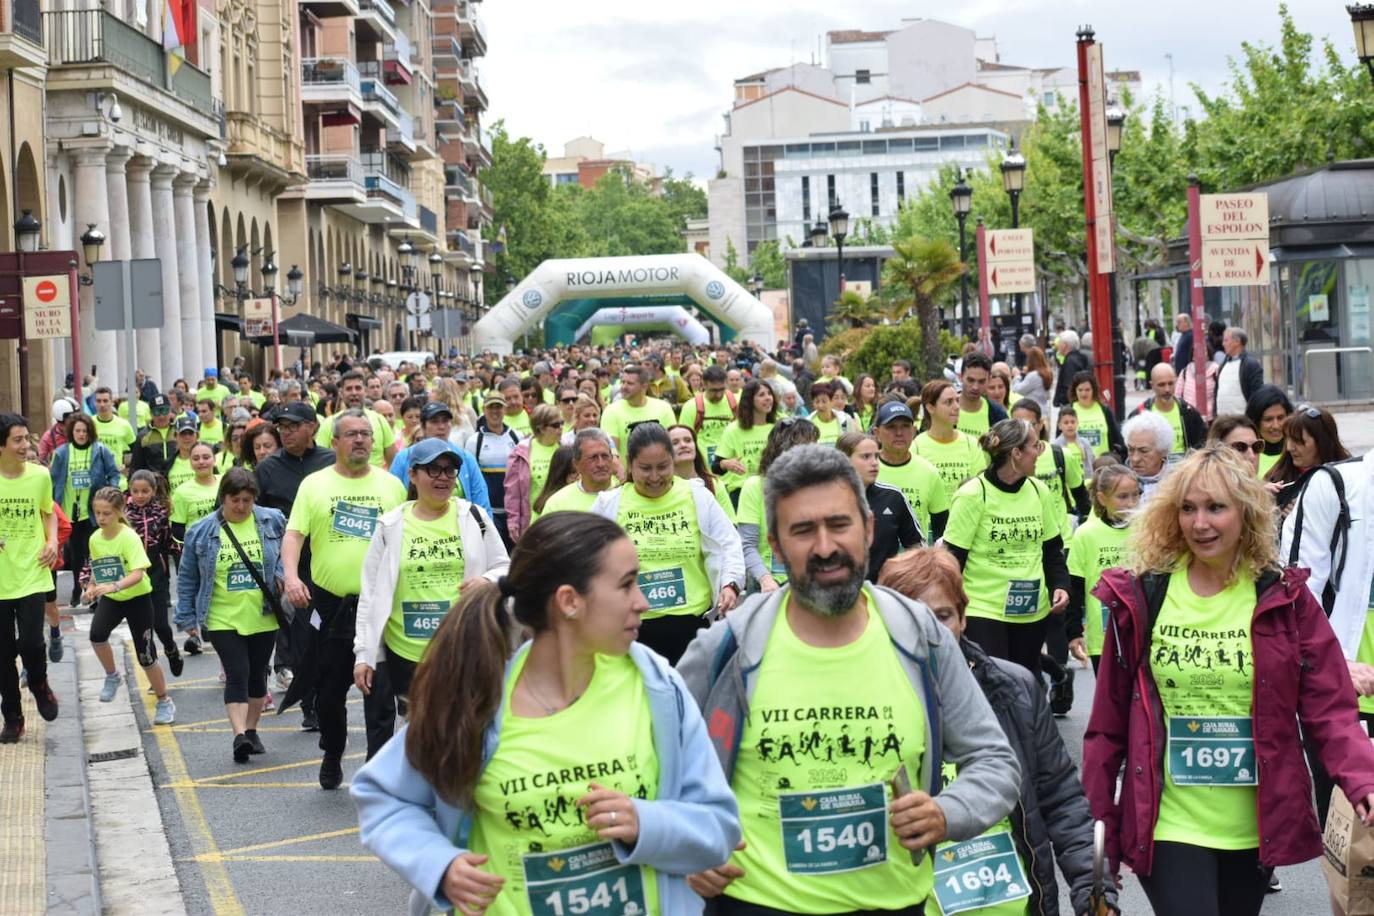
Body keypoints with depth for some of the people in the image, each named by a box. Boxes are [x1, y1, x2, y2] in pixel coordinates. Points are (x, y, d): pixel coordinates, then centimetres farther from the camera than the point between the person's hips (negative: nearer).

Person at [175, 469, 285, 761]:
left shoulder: (272, 521, -1)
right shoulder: (201, 531, -3)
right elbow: (187, 579, 4)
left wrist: (281, 574, -6)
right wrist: (188, 618, 3)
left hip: (263, 617, 2)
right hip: (223, 620, -2)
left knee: (257, 675, 12)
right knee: (237, 676, -12)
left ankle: (251, 730, 28)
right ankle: (239, 735, -15)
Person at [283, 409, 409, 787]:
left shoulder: (391, 485, 6)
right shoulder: (314, 485, 3)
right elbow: (294, 533, -3)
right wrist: (291, 576, -20)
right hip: (329, 603, 1)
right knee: (329, 690, 11)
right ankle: (332, 756, 32)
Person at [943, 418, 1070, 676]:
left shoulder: (1039, 491, 6)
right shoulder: (973, 495, -11)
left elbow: (1052, 548, 15)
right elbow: (952, 557, -9)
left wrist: (1060, 585, -1)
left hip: (1032, 611, 6)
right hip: (983, 610, -5)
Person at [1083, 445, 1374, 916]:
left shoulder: (1286, 599, -3)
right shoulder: (1139, 598, -3)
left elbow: (1330, 709, -4)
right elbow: (1108, 721, 1)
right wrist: (1097, 820, 1)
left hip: (1257, 829, 2)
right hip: (1168, 827, -1)